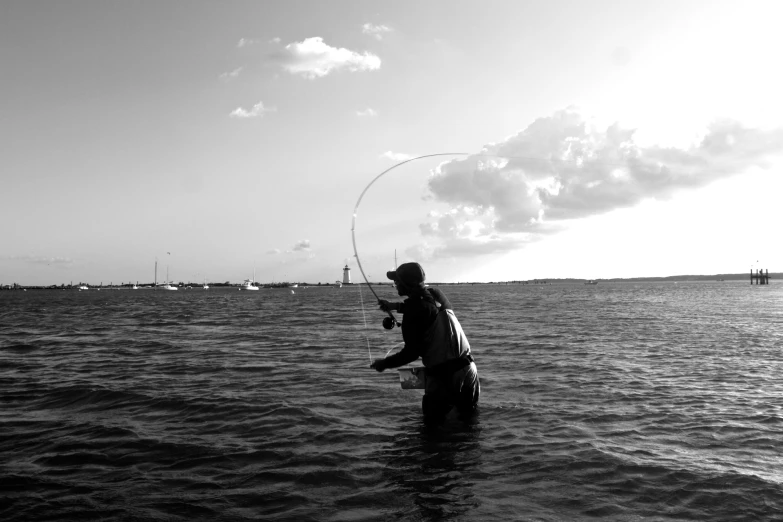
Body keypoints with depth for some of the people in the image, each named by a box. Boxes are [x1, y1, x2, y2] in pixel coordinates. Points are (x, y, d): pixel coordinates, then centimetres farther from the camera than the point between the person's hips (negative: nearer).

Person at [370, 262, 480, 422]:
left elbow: (412, 353, -14)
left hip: (442, 376, -6)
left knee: (432, 416, 17)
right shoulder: (436, 294, 4)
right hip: (467, 368, 6)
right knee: (468, 411, 26)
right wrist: (396, 306, 34)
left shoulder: (412, 314, -16)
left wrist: (385, 363, 0)